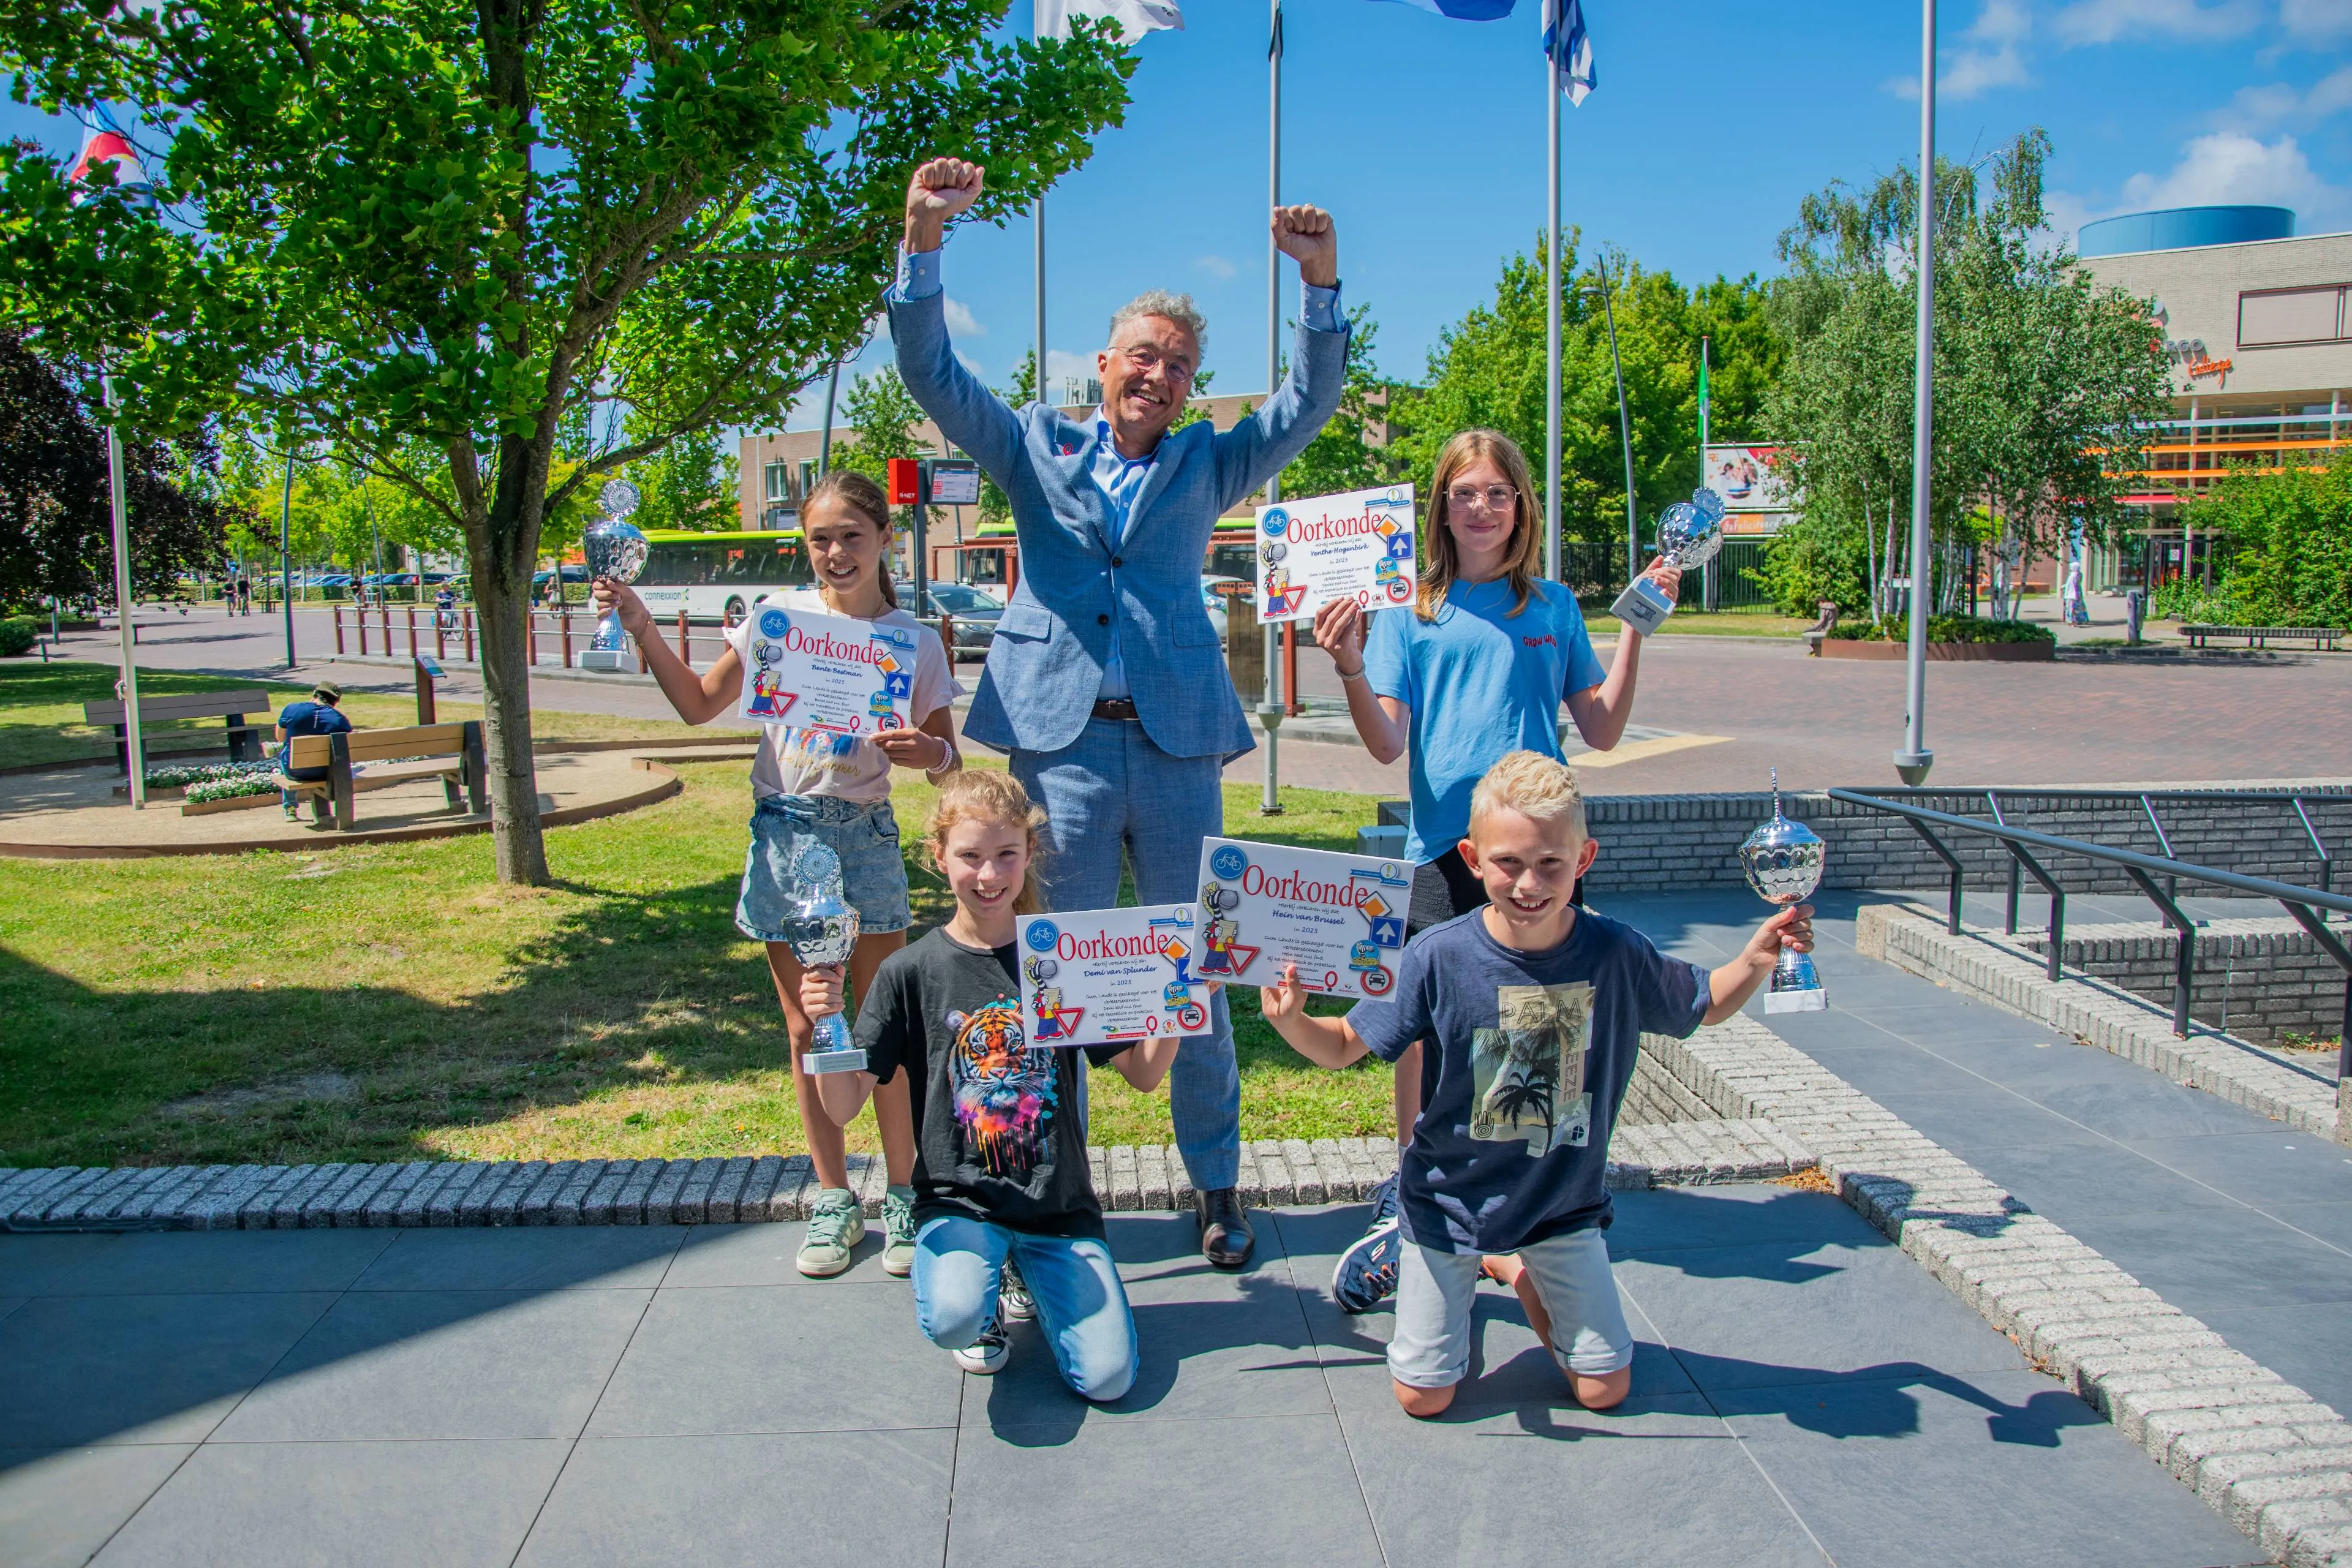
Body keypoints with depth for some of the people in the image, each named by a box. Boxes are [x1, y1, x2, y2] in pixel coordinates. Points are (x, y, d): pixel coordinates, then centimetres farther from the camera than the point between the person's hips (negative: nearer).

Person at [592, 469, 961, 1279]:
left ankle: (904, 1197, 19)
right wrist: (642, 628, 0)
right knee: (807, 1032, 9)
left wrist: (927, 753, -25)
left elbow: (949, 761, -2)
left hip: (864, 837, -2)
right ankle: (834, 1200, 22)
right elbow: (699, 706, 11)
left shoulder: (913, 642, -3)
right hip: (784, 833, 2)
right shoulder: (777, 621, 1)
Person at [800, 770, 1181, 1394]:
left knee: (1107, 1379, -11)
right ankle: (987, 1302, 8)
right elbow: (842, 1108, -5)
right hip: (958, 1199, -2)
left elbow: (1145, 1075, 6)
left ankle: (1028, 1276, 21)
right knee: (952, 1319, -32)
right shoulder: (911, 972, -3)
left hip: (1059, 1200, 2)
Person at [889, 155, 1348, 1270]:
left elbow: (1308, 403, 3)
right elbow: (932, 373, 3)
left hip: (1177, 744, 1)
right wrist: (924, 239, -10)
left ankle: (1216, 1183, 21)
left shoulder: (1208, 464, 14)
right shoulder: (1038, 446, 12)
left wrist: (1321, 281, -11)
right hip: (1061, 742, -1)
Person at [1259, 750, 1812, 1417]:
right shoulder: (1438, 958, -21)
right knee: (1423, 1399, 4)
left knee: (1605, 1390, 7)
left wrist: (1756, 960, -15)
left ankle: (1522, 1273, 32)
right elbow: (1343, 1046, -13)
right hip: (1452, 1202, -2)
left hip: (1564, 1204, 2)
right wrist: (1290, 1021, -34)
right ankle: (1463, 1270, 32)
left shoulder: (1616, 955, -15)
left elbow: (1706, 1005, 4)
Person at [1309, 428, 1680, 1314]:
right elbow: (1389, 745, -3)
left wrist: (1636, 631, 3)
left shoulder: (1554, 607, 12)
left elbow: (1603, 732, 11)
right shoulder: (1409, 613, 5)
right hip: (1447, 845, -2)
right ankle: (1407, 1199, 13)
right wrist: (1351, 673, -20)